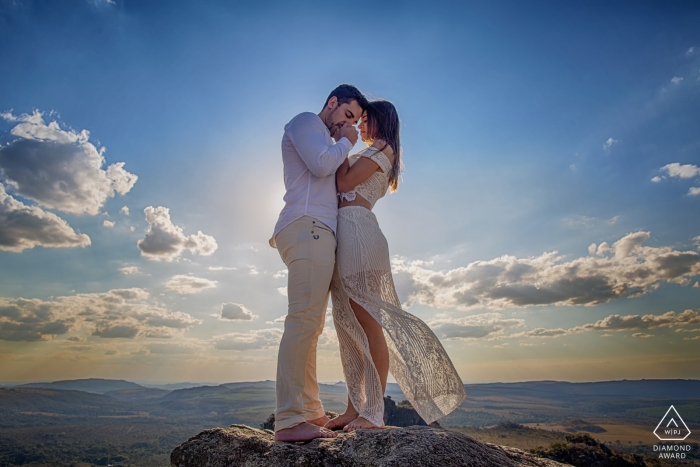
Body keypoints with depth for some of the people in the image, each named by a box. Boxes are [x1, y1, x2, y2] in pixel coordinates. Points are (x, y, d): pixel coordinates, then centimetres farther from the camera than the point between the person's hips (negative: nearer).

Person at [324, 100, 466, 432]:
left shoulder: (382, 147, 4)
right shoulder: (368, 156, 30)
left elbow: (344, 183, -7)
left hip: (356, 230, -10)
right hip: (344, 236, 10)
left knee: (367, 321, -11)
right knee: (348, 327, 5)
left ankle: (374, 413, -6)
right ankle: (354, 408, 10)